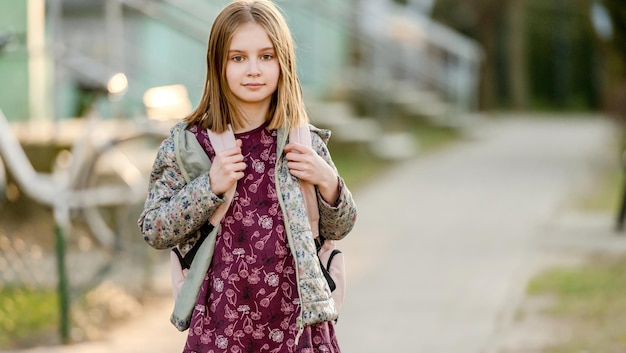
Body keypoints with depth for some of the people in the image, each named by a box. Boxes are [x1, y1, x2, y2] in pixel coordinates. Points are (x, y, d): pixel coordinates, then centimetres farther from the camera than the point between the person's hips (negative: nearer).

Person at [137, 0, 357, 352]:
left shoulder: (304, 142, 3)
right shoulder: (188, 144, -2)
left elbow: (338, 229, 14)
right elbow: (153, 231, -1)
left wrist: (328, 182, -5)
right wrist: (209, 187, -14)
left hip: (296, 319, 1)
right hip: (222, 321, -1)